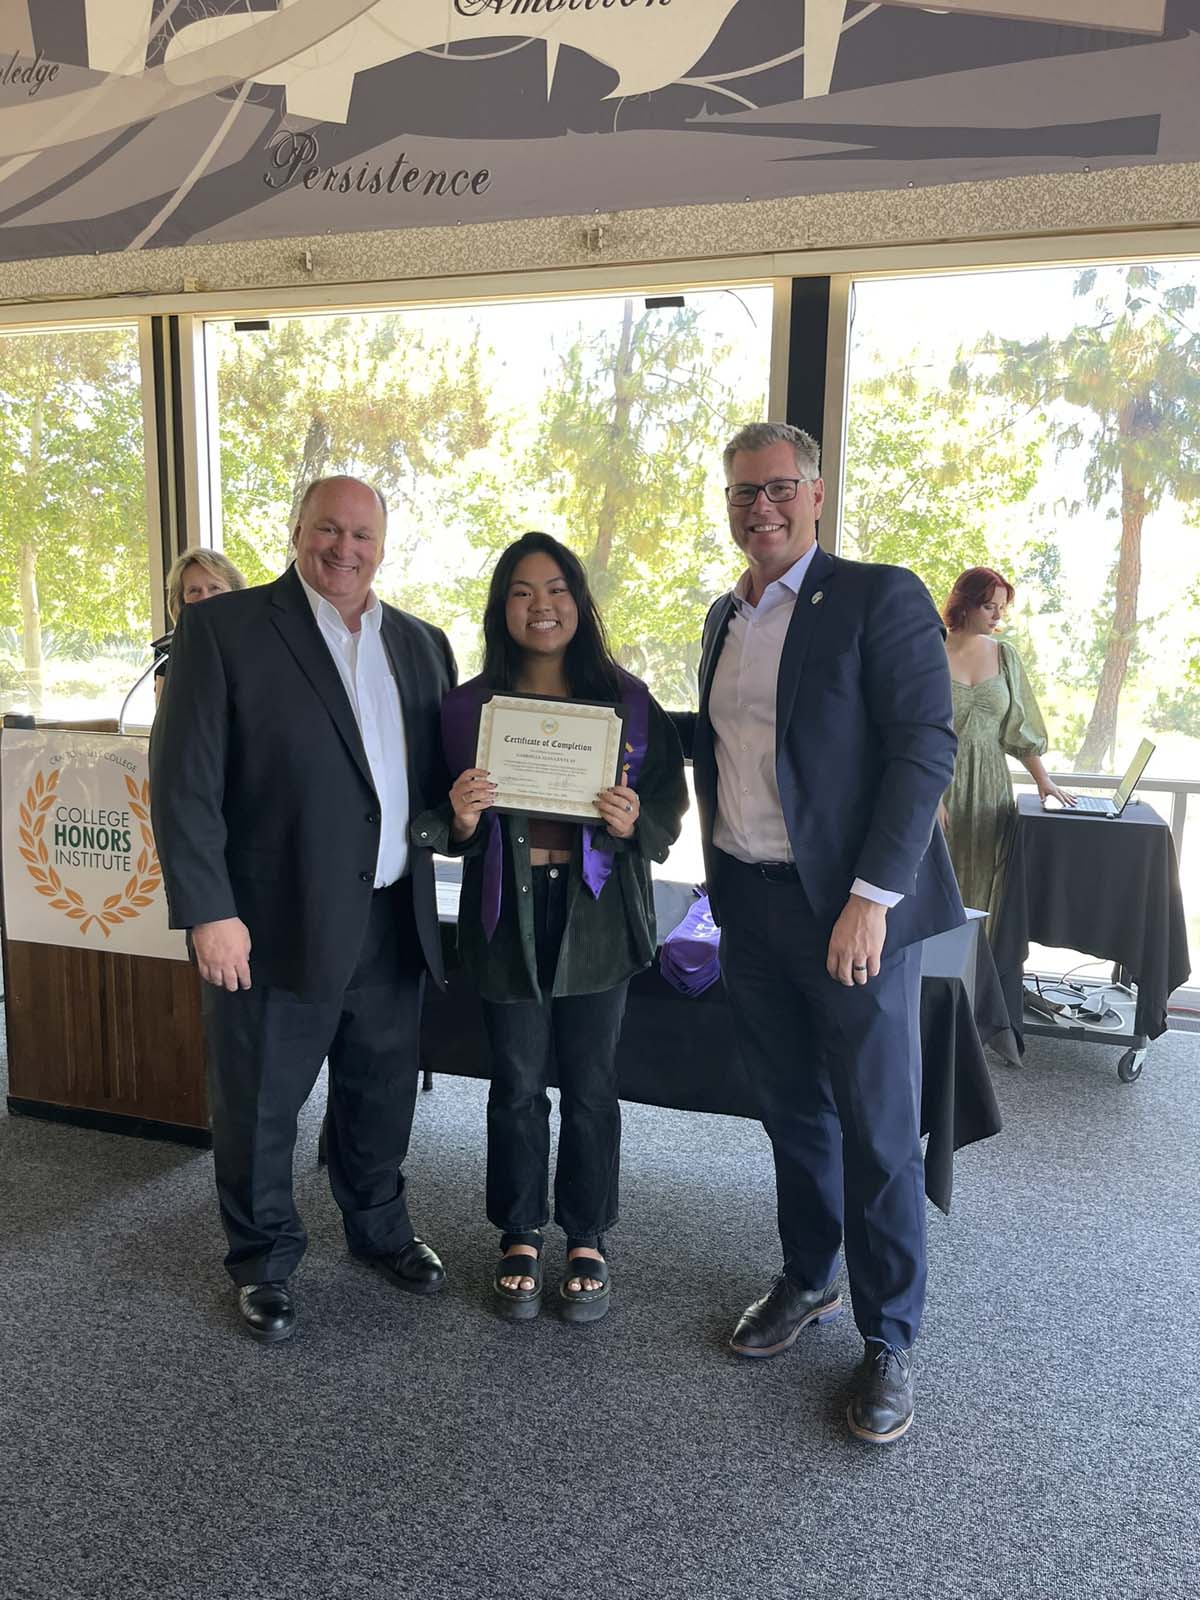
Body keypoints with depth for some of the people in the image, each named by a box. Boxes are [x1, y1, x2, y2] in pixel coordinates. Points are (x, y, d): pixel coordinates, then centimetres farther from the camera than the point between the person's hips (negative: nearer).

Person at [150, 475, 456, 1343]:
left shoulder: (422, 644, 10)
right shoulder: (222, 628, -7)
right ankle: (265, 1260, 35)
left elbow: (440, 769, 19)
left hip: (395, 921, 5)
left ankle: (381, 1226, 44)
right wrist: (209, 913, -16)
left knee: (383, 1095, 19)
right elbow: (184, 782, -11)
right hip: (277, 923, -4)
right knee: (259, 1104, 12)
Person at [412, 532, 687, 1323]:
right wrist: (460, 820, -17)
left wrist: (634, 825, -19)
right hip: (508, 912, 1)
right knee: (517, 1086, 11)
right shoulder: (470, 704, 2)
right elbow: (448, 831, 6)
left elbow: (670, 809, 2)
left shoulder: (627, 699, 0)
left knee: (591, 1087, 10)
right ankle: (520, 1238, 31)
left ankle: (587, 1241, 29)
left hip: (596, 911, 0)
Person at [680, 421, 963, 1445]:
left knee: (878, 1131, 4)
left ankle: (890, 1339, 23)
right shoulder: (727, 617, 13)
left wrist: (872, 898, -21)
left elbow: (925, 750, -14)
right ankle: (809, 1282, 38)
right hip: (750, 906, 6)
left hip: (851, 908, -6)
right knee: (791, 1110, 19)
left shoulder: (881, 598, -8)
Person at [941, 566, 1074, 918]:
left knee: (983, 883, 4)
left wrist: (1043, 779, 3)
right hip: (940, 780, -3)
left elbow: (1019, 727, 12)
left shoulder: (1005, 656, 8)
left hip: (991, 785, 4)